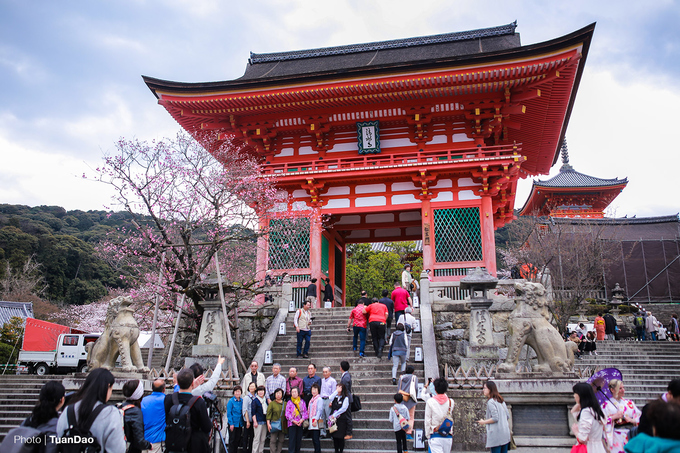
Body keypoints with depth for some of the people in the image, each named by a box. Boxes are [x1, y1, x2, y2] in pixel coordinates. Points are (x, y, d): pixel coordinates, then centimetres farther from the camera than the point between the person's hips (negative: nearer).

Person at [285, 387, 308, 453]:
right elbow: (287, 414, -1)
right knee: (292, 440, -7)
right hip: (292, 424, -3)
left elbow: (305, 412, 8)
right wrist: (293, 420, -13)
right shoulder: (289, 403, 3)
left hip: (300, 424, 3)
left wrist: (302, 419, -9)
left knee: (299, 440, 6)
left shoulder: (302, 402, 10)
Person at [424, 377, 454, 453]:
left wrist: (428, 435, 7)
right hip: (448, 437, 4)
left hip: (435, 436, -4)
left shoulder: (430, 402, -7)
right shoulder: (451, 402, 1)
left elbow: (427, 421, -6)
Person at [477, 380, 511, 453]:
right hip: (505, 433, 8)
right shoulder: (501, 401, 13)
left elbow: (495, 418, -18)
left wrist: (484, 422, -5)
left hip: (496, 434, -8)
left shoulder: (490, 402, -13)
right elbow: (508, 416, 15)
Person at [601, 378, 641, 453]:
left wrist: (632, 420, -7)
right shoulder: (607, 405, 0)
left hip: (631, 435, 4)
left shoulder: (629, 402, 13)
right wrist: (614, 417, -13)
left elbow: (640, 417, 11)